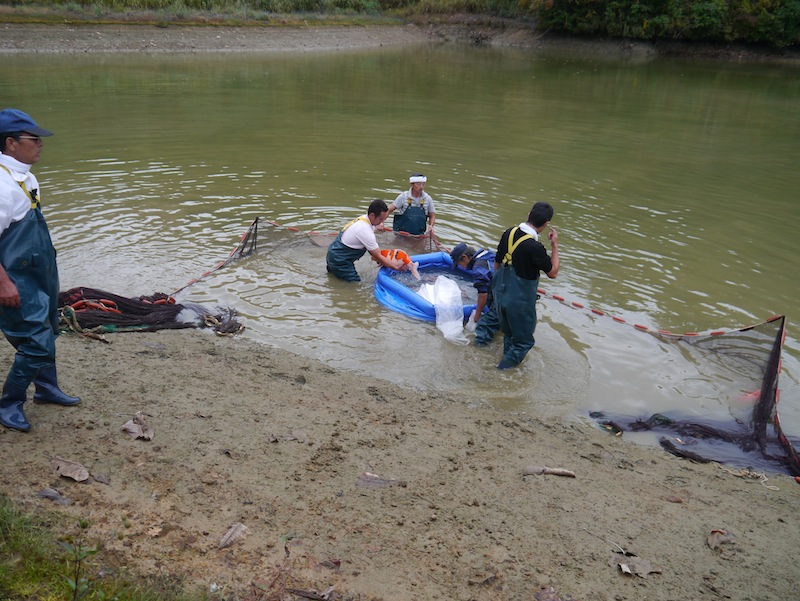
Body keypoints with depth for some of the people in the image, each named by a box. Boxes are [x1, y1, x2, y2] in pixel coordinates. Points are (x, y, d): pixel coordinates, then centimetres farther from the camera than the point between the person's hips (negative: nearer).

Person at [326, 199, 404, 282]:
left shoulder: (363, 219, -2)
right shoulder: (365, 231, -30)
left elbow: (371, 247, 10)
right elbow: (378, 257, -20)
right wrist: (396, 266, -11)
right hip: (339, 261, -9)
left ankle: (332, 268, 17)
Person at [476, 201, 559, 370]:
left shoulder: (509, 233, -6)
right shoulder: (535, 247, -28)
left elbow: (497, 263, 6)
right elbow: (552, 273, -13)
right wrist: (555, 245, -7)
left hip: (500, 294, 7)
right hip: (520, 301, -7)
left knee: (509, 333, 29)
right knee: (523, 340, 15)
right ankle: (504, 368, 22)